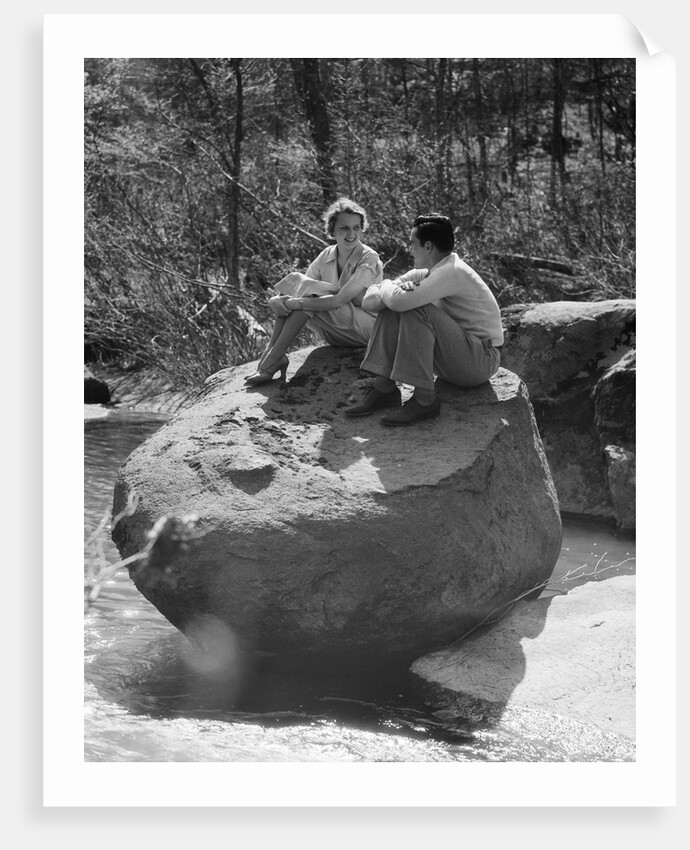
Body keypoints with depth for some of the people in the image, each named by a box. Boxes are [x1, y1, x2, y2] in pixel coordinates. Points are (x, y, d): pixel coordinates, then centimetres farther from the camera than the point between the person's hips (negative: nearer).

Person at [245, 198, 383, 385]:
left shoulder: (369, 259, -17)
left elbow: (339, 300, -29)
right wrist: (278, 300, -29)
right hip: (335, 334, 6)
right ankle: (271, 353, -22)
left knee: (306, 290, -25)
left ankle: (271, 362, -27)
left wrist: (295, 303, -33)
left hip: (368, 330, -6)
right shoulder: (327, 255, 2)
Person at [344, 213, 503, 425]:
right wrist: (397, 289, -19)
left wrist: (387, 287, -9)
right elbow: (369, 301, 3)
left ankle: (424, 399, -26)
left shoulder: (453, 272, -22)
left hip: (481, 359, -9)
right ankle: (384, 389, -8)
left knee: (417, 310, -28)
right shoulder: (423, 274, 6)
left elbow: (399, 301, -33)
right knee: (389, 311, -2)